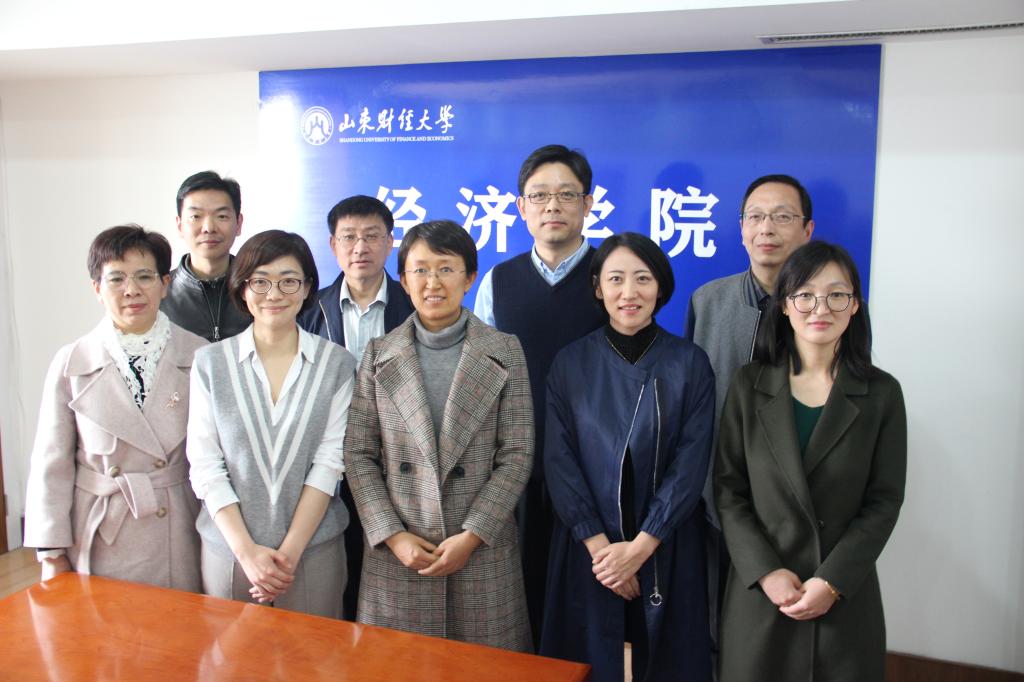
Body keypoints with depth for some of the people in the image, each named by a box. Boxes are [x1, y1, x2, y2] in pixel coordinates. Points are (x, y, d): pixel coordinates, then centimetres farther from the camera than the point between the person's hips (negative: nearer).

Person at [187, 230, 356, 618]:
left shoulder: (336, 363, -2)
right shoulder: (211, 362, 1)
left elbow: (329, 461, -6)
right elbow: (204, 464, -2)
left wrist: (290, 551, -12)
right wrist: (246, 550, -10)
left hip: (314, 550, 0)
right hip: (229, 550, 1)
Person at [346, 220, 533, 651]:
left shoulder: (504, 352, 1)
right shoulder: (378, 354, 4)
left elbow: (517, 455, -3)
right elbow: (359, 455, 3)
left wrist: (472, 536, -10)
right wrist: (392, 535, -7)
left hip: (482, 551, -1)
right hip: (397, 553, 1)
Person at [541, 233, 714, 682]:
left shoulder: (689, 363, -3)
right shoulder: (571, 363, -1)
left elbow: (691, 463, -9)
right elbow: (558, 460, -6)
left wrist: (640, 546, -15)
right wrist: (598, 543, -13)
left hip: (666, 550, 0)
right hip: (587, 547, 1)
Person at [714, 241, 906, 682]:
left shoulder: (881, 393, -1)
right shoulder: (749, 385, 0)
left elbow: (884, 500, -2)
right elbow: (728, 489, -1)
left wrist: (832, 581, -11)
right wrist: (766, 571, -11)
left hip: (845, 594, 0)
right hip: (759, 591, 0)